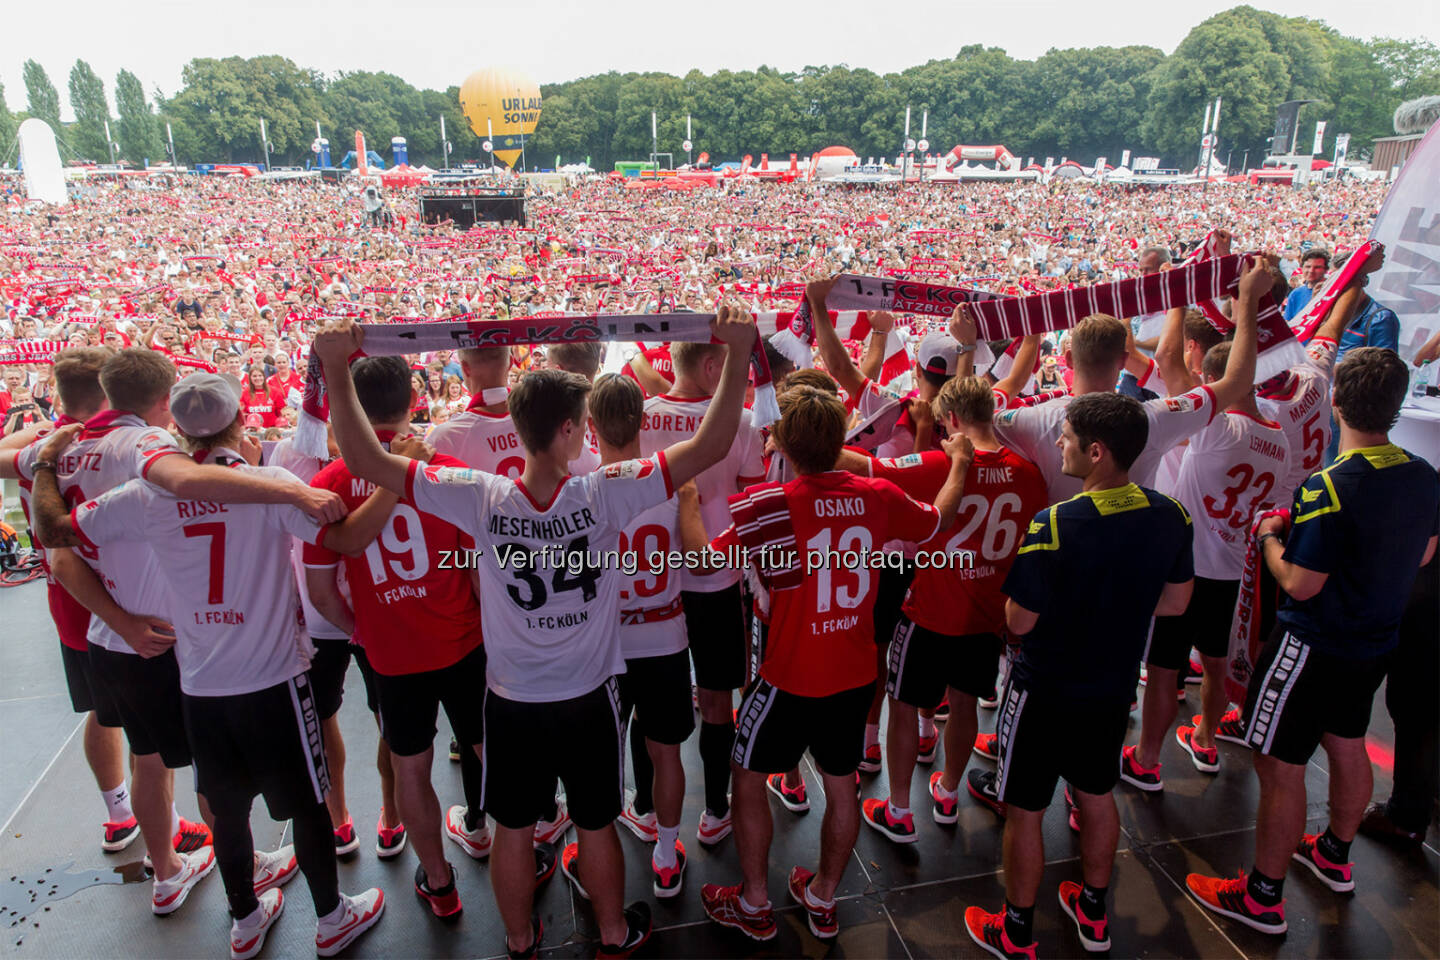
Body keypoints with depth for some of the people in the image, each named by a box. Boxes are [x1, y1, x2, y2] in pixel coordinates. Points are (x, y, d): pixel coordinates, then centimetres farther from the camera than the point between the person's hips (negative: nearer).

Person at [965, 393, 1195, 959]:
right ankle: (1093, 913, 45)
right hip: (1115, 686, 6)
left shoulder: (1053, 527, -29)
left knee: (1024, 810, 12)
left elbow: (1019, 622, -22)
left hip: (1045, 691, -6)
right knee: (1097, 795, 25)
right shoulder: (1169, 516, -9)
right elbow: (1176, 601, 4)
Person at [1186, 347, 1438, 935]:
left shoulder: (1329, 489, -28)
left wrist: (1269, 538, -8)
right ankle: (1335, 857, 48)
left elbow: (1300, 583, -24)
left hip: (1312, 646, -8)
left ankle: (1263, 898, 17)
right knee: (1347, 747, 25)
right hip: (1375, 643, 8)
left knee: (1279, 766, 4)